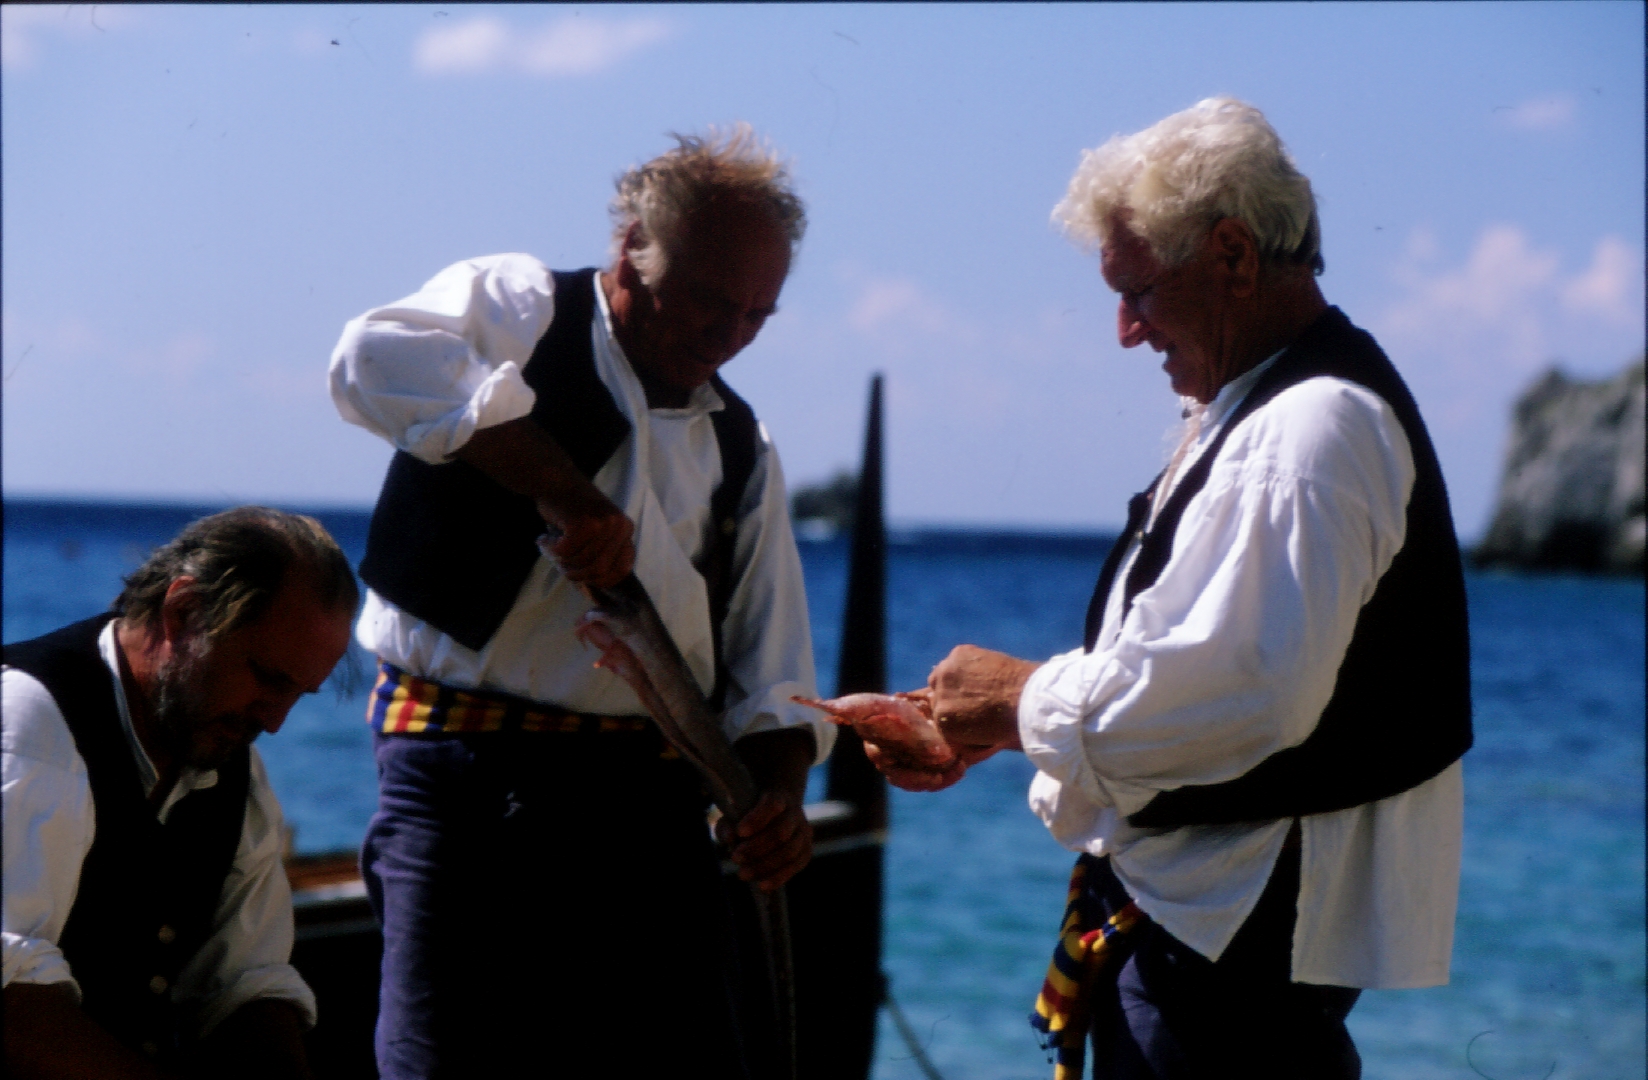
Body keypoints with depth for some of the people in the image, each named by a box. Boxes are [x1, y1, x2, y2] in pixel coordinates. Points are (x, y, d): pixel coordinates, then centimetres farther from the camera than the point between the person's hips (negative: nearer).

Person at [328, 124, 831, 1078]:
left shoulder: (738, 448, 18)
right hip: (471, 785, -5)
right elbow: (379, 359, -22)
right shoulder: (520, 308, 1)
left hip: (652, 801, 5)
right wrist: (566, 492, -24)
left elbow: (769, 658, 17)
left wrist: (781, 791, -4)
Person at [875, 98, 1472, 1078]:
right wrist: (987, 725, 9)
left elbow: (1247, 691, -28)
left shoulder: (1307, 431, -19)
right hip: (1207, 911, 11)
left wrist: (1027, 701, -16)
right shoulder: (1256, 410, 17)